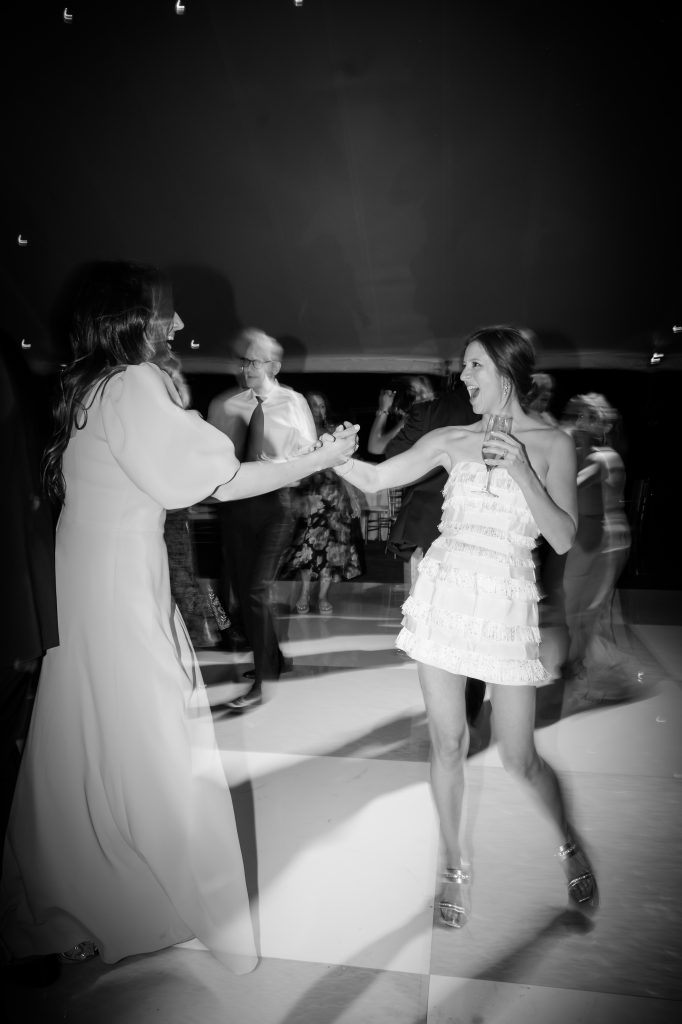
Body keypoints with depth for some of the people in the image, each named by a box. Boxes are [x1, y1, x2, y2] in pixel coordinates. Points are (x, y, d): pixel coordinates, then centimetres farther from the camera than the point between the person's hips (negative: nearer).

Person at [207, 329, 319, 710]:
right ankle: (274, 658, 34)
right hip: (235, 500, 4)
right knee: (241, 586, 12)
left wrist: (278, 466, -15)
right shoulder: (224, 405, 5)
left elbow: (309, 454, 2)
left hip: (275, 500, -4)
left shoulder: (294, 403, 1)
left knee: (257, 589, -11)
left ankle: (261, 682, 2)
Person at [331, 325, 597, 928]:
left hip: (506, 605, -2)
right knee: (448, 743, 8)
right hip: (442, 595, 3)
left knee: (519, 759, 5)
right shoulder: (452, 440, 6)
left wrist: (519, 471, -17)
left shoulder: (553, 444, 0)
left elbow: (563, 539, -8)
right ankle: (456, 867, 31)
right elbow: (374, 478, 6)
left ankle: (569, 845, 37)